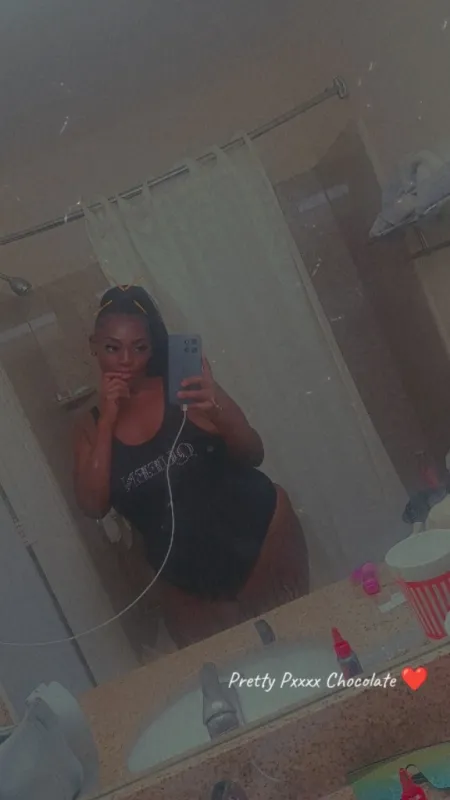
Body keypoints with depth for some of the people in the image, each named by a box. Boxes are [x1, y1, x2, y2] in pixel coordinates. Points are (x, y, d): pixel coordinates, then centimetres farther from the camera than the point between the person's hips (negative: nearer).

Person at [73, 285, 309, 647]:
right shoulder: (91, 425, 3)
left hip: (261, 536, -2)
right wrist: (108, 421, -14)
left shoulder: (184, 391, -6)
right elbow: (93, 506, -9)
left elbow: (253, 455, -10)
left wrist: (216, 410, -30)